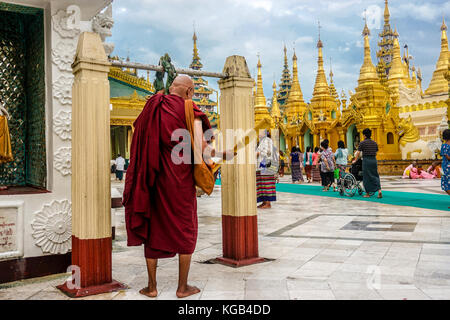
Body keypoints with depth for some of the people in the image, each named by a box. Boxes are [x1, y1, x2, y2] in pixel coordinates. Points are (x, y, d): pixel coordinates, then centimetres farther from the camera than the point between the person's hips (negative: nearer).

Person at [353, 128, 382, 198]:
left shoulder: (362, 143, -5)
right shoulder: (374, 143, 11)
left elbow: (358, 153, -3)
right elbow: (376, 153, 19)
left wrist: (355, 160, 10)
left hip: (366, 161, -4)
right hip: (374, 160, 4)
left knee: (366, 177, 3)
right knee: (375, 176, 11)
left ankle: (367, 194, 7)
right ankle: (379, 191, -5)